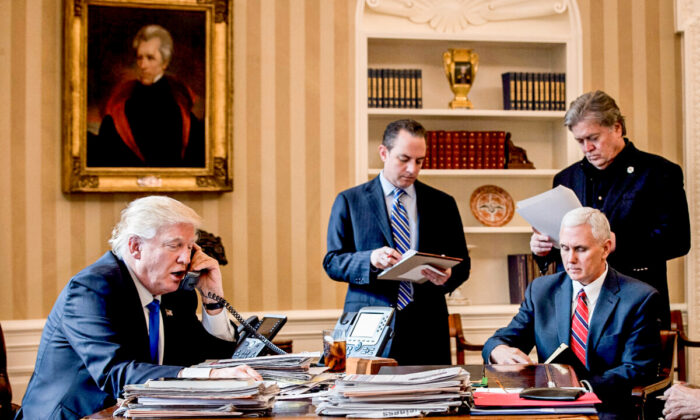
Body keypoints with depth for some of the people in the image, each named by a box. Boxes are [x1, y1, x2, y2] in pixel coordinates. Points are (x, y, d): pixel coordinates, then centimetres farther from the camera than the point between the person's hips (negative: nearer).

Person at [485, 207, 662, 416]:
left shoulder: (640, 299, -2)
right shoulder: (540, 290, 10)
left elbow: (636, 370, -9)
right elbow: (501, 339, 9)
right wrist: (499, 351, -18)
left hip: (608, 411, -1)